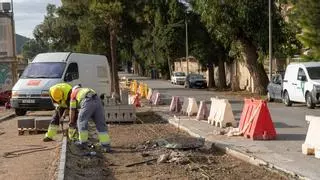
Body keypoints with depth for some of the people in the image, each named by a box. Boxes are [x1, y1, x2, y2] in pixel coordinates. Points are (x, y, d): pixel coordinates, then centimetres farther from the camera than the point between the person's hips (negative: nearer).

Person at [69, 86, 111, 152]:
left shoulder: (74, 93, 27)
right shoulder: (86, 89, 43)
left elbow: (72, 110, 25)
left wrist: (72, 122, 38)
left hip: (87, 103, -5)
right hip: (97, 101, 5)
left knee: (82, 122, 14)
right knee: (101, 124, 7)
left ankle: (83, 142, 22)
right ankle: (106, 145, 3)